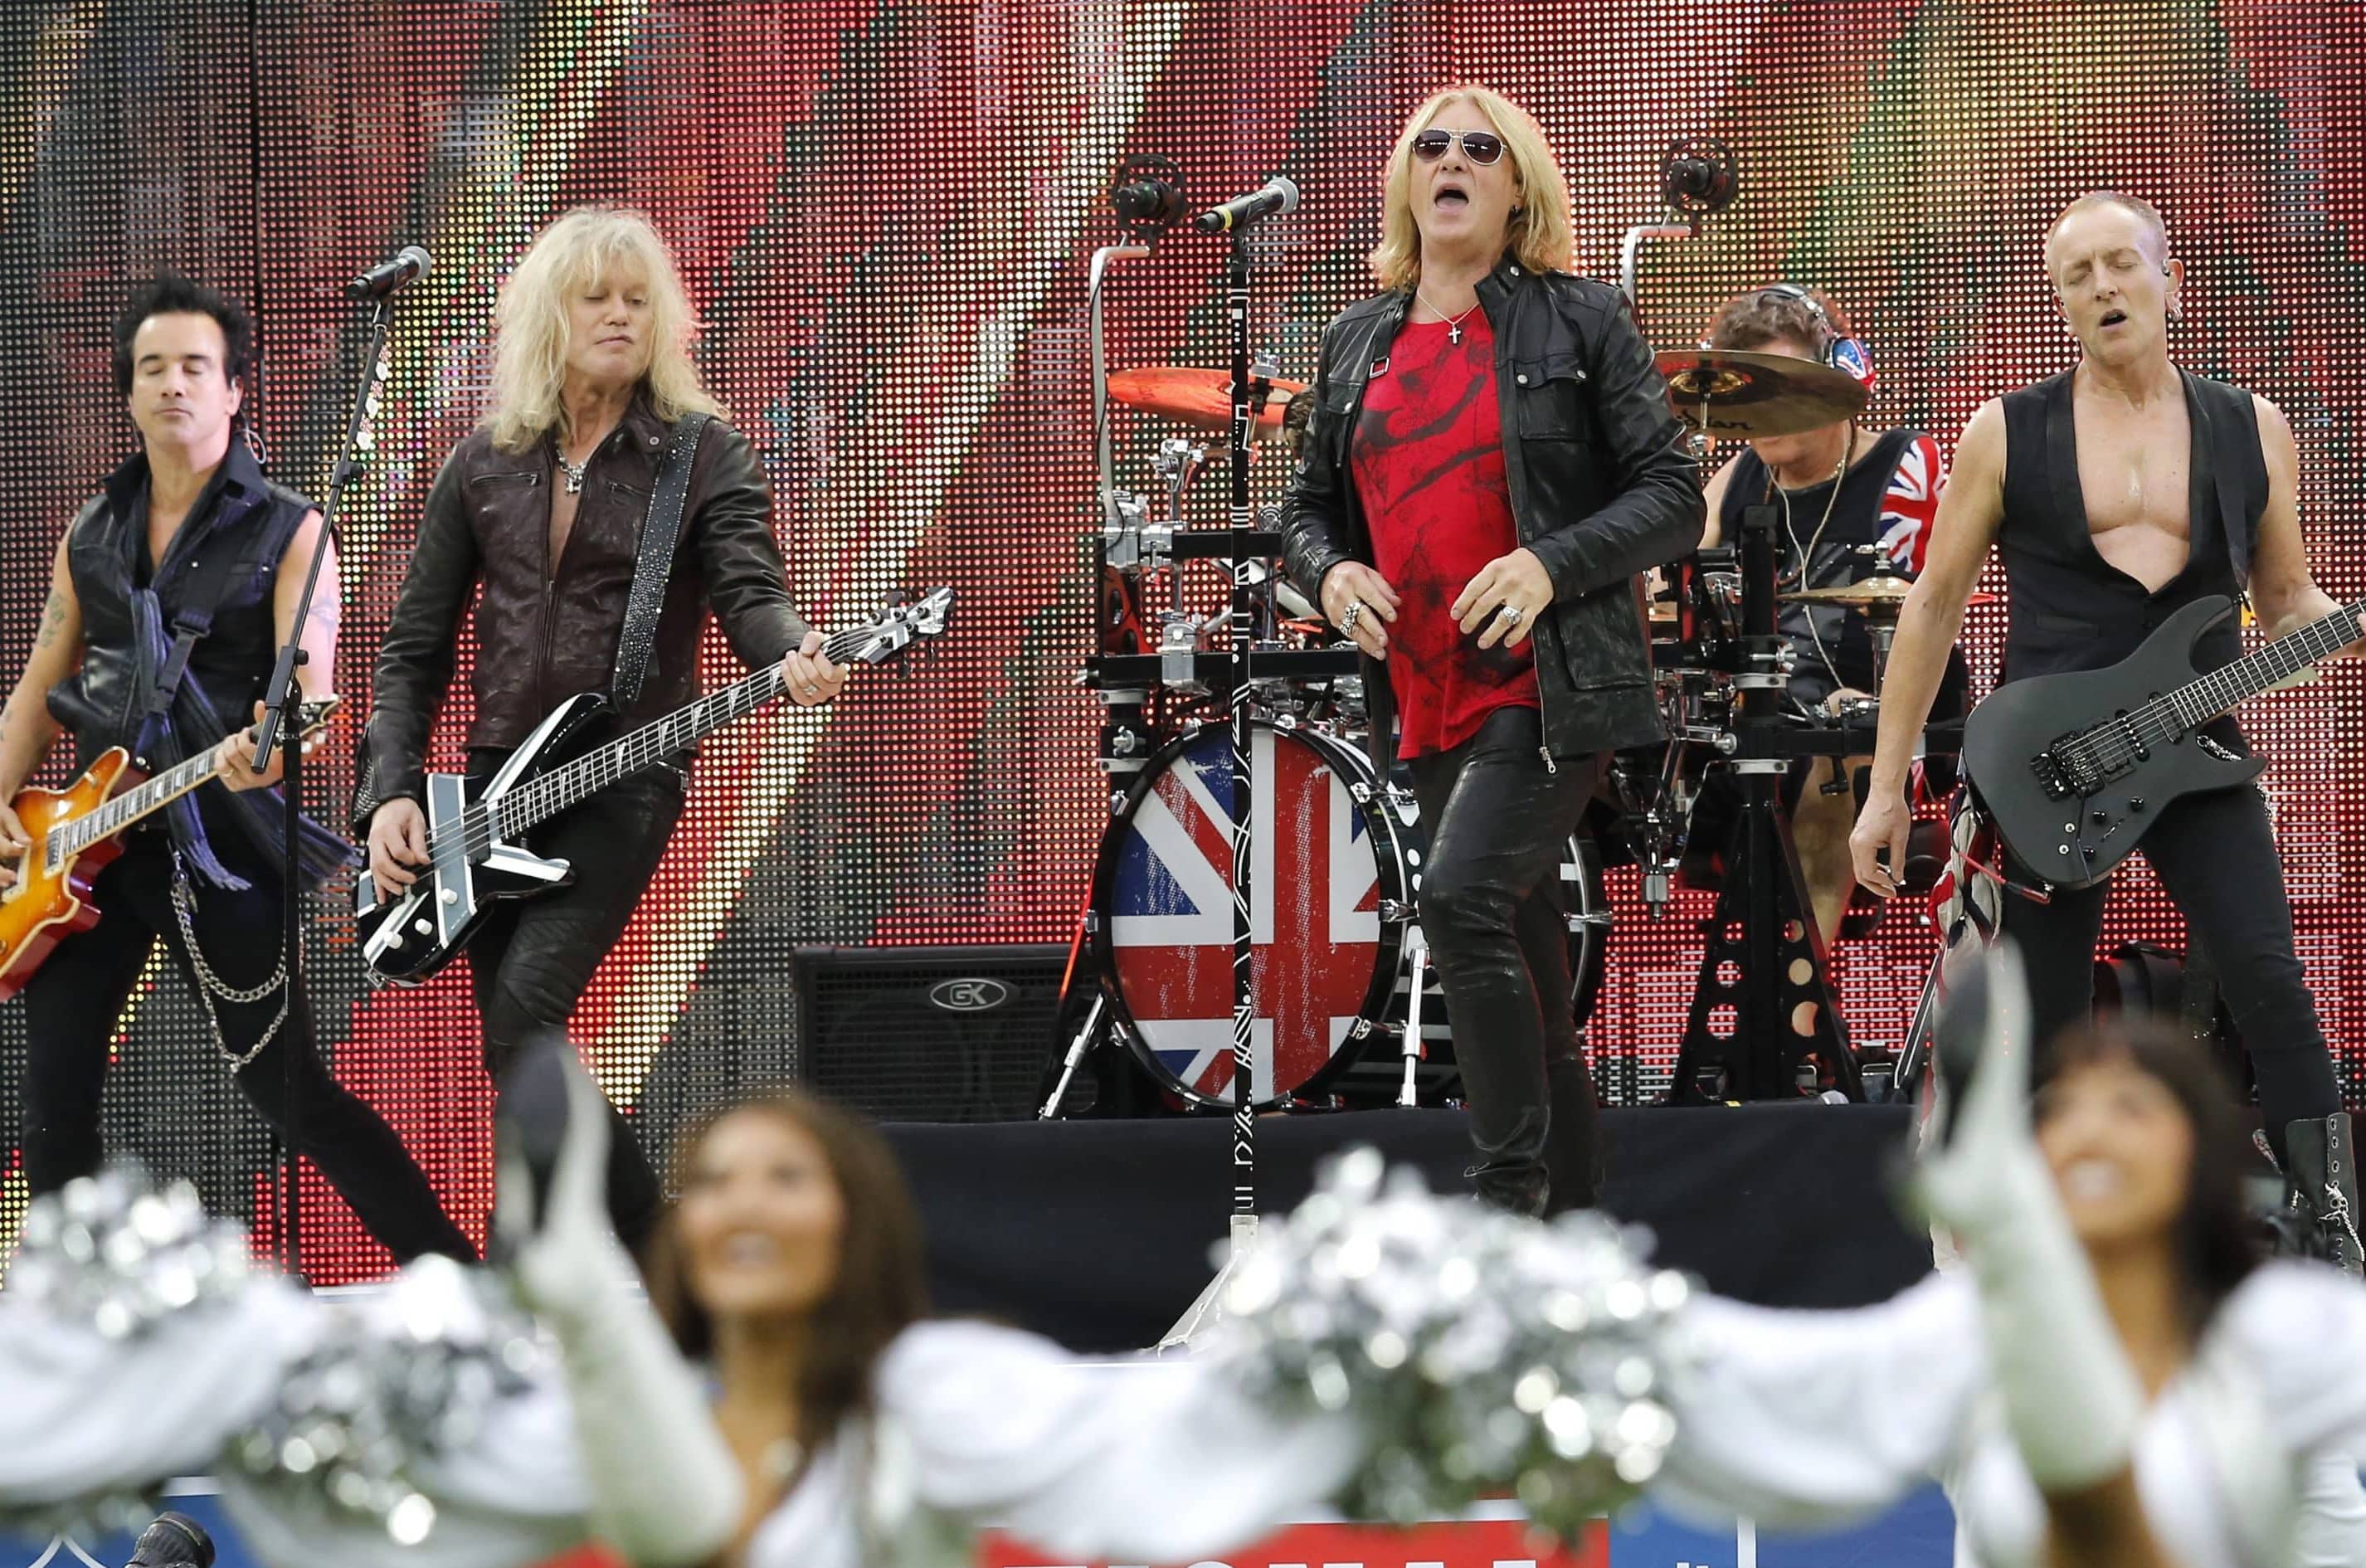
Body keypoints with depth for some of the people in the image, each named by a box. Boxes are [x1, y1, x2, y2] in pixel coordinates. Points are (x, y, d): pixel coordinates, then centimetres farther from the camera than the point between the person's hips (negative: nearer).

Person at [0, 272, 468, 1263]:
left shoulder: (286, 533, -4)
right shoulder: (92, 536, 12)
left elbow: (312, 691, -14)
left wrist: (262, 751, -36)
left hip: (217, 848, -5)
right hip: (88, 842, 5)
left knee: (285, 1088, -6)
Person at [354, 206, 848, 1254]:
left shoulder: (704, 458, 1)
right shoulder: (483, 467, 11)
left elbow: (748, 589, -14)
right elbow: (415, 646, 13)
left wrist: (792, 660, -37)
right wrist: (392, 794, 2)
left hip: (624, 783, -5)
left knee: (524, 1015, -21)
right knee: (516, 1049, 3)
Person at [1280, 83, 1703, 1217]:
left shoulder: (1578, 321, -1)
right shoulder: (1359, 346, 13)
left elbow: (1674, 499, -3)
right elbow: (1308, 507, 21)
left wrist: (1552, 565, -17)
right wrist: (1329, 573, -2)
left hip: (1551, 687, -6)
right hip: (1428, 701, 6)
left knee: (1462, 896, -24)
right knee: (1526, 974, 10)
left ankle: (1507, 1198, -16)